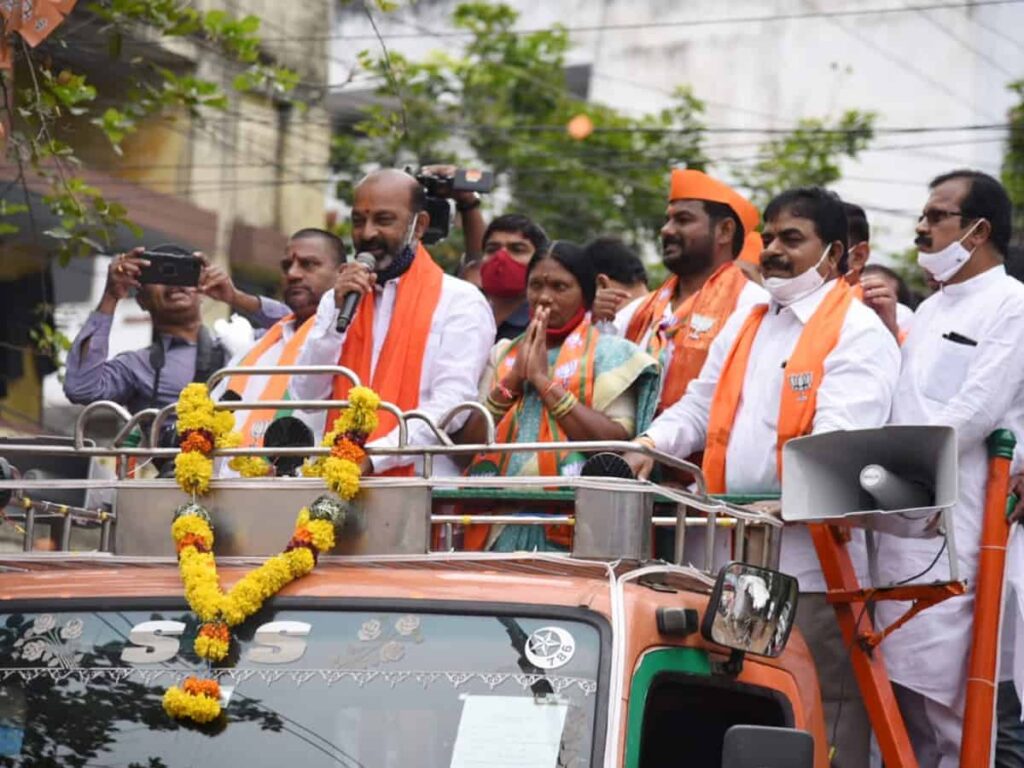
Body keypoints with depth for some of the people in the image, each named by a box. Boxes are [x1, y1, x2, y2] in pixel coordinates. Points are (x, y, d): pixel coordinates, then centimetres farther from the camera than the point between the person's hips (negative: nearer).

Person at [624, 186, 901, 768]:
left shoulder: (858, 332, -5)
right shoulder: (746, 324, 20)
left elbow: (838, 437, -17)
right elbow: (699, 407, 21)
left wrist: (790, 491, -31)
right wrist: (650, 446, 1)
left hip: (813, 562, -7)